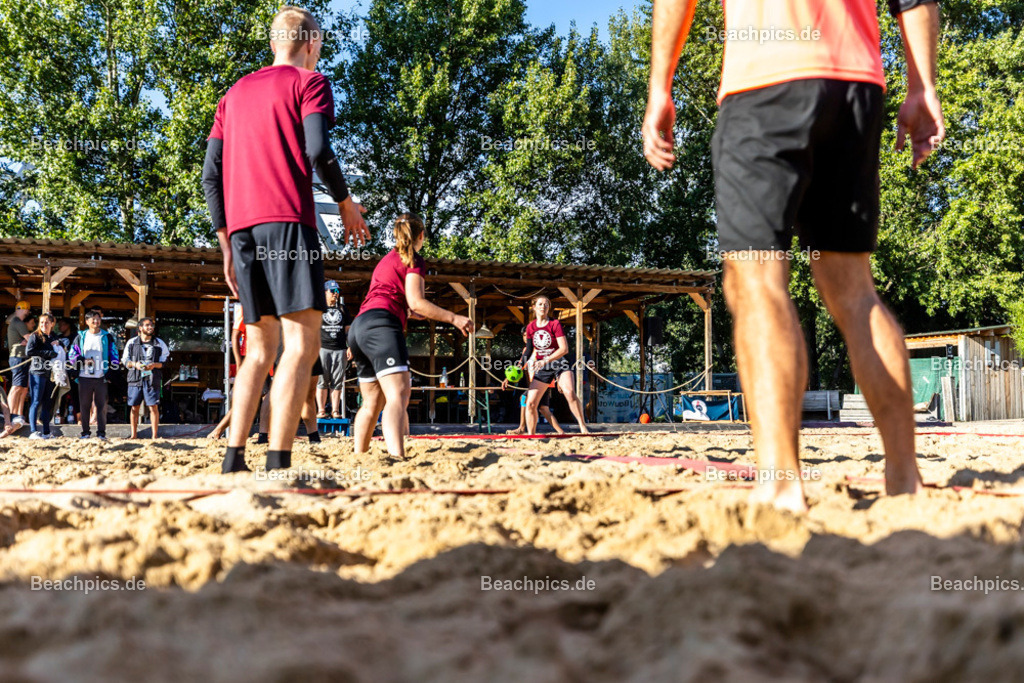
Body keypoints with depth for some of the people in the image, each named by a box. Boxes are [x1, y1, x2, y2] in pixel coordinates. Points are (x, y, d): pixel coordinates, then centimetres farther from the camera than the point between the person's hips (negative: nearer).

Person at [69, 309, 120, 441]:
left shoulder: (107, 337, 7)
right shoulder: (81, 336, 8)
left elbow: (114, 356, 8)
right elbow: (72, 355, 7)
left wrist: (110, 373, -2)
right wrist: (84, 360, -11)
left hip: (101, 378, -1)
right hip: (84, 377, 1)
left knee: (102, 405, -2)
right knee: (84, 406, 4)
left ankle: (101, 432, 2)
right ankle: (85, 432, 11)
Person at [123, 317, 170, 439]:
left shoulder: (159, 343, 9)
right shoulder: (132, 342, 11)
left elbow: (165, 362, 7)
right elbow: (126, 361, 11)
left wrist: (154, 365, -12)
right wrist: (135, 364, -9)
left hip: (152, 380, -1)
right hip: (135, 379, 1)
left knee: (153, 407, -5)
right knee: (134, 407, 2)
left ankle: (154, 436, -1)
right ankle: (134, 435, 11)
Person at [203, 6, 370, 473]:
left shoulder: (235, 93, 24)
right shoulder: (309, 82, 6)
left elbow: (211, 175, 17)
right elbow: (317, 151, -11)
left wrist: (227, 245, 18)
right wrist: (346, 204, 3)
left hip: (240, 227, 7)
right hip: (287, 221, -6)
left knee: (260, 350, 13)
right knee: (302, 342, -11)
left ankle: (233, 458, 5)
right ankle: (277, 464, -22)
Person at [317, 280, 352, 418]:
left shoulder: (342, 310, 19)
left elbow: (347, 330, 19)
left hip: (340, 350, 2)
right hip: (322, 348, -2)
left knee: (337, 382, -1)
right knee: (322, 380, -6)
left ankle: (335, 411, 0)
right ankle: (321, 410, -6)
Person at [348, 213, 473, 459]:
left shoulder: (387, 258, 30)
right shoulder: (413, 259, 4)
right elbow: (416, 303, -7)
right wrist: (454, 318, -4)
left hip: (359, 326, 9)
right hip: (381, 325, -9)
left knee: (373, 402, 18)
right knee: (398, 395, -24)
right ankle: (397, 458, -44)